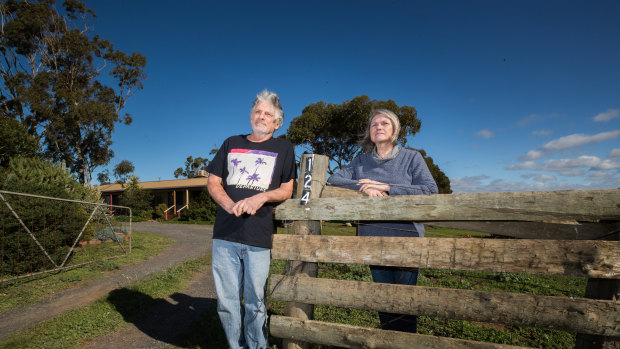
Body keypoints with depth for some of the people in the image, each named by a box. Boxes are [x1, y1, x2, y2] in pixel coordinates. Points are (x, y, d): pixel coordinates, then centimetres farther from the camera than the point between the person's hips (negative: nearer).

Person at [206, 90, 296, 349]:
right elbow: (213, 182, 11)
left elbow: (287, 190, 5)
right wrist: (230, 205, -8)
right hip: (225, 234, 3)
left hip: (259, 238, -2)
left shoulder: (283, 148, 9)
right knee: (226, 302, 9)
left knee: (255, 303, 5)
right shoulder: (231, 143, 15)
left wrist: (262, 197, -15)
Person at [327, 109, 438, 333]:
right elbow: (334, 180, 1)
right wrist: (363, 187, -15)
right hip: (373, 239, 2)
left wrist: (386, 187, -16)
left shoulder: (411, 157, 3)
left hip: (406, 239, -2)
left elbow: (431, 190, -9)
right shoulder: (361, 161, 11)